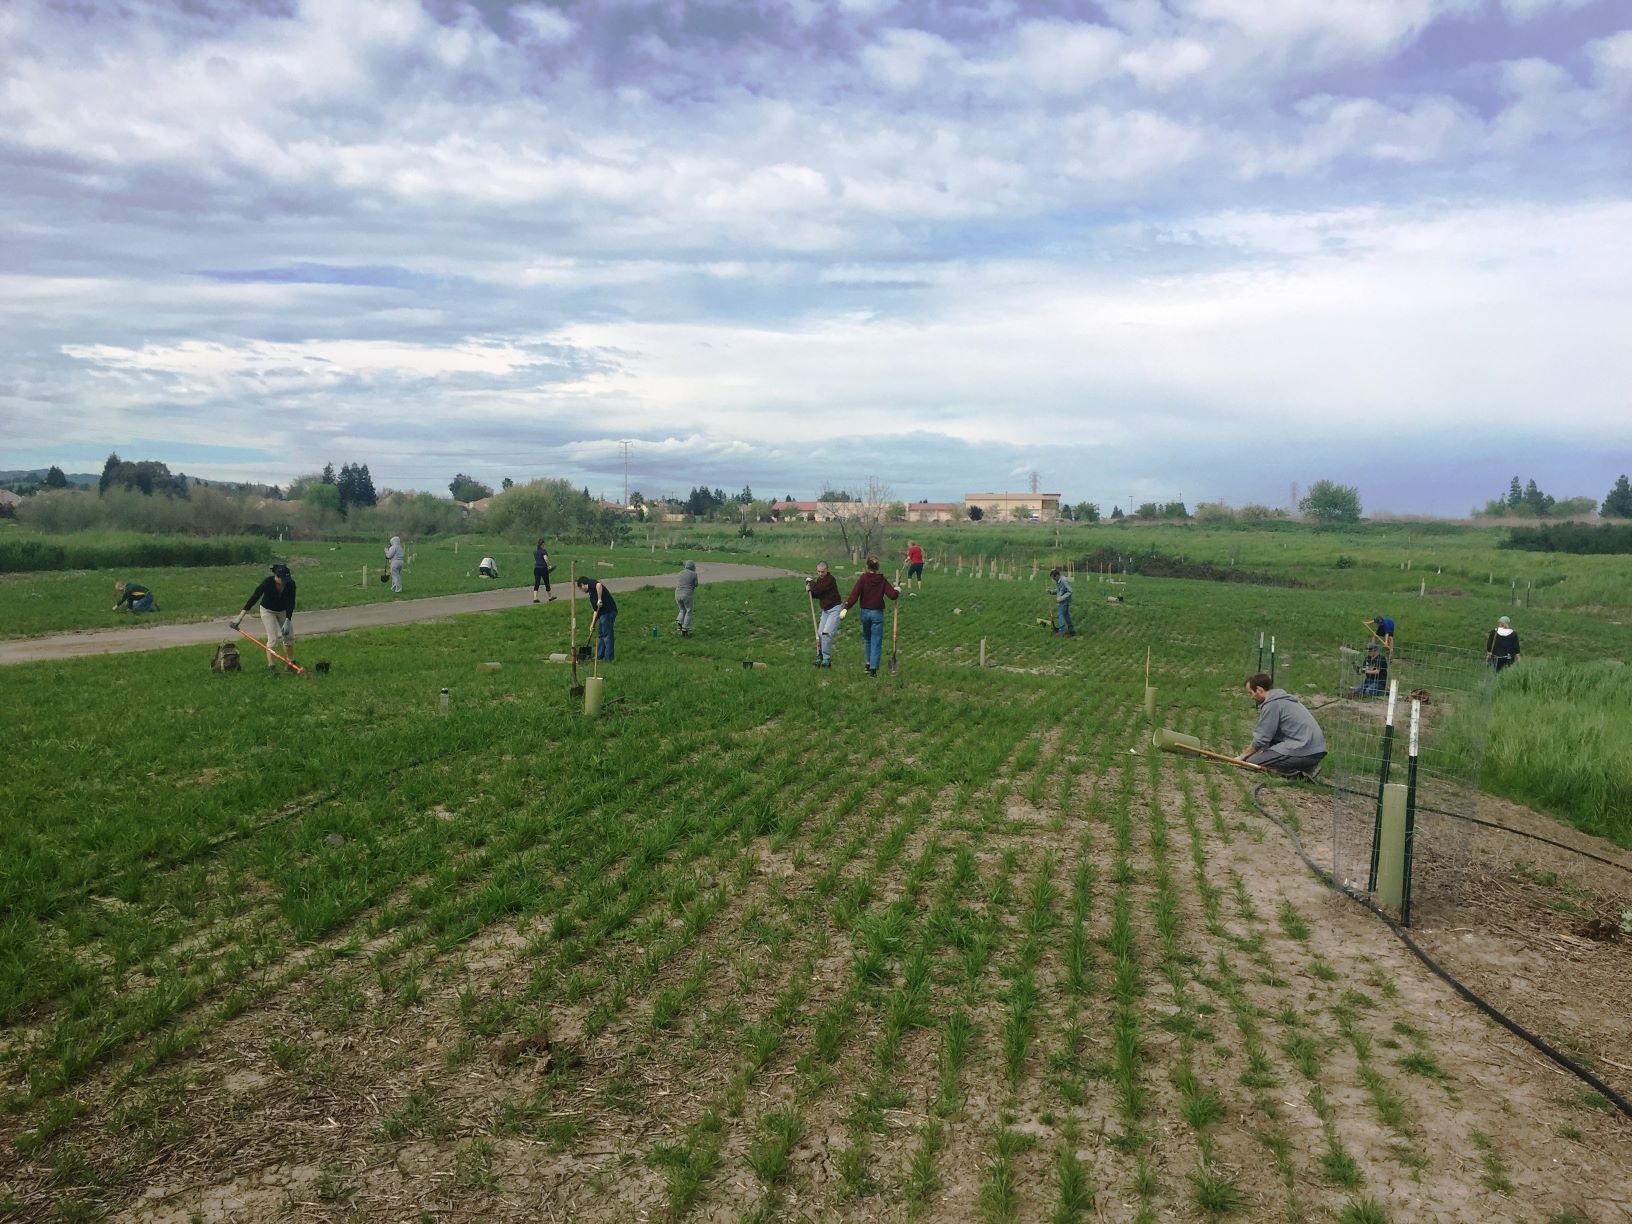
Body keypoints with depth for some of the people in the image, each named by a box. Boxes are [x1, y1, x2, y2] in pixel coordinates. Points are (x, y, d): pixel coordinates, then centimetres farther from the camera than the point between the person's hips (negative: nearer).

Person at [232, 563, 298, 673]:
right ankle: (271, 667, -5)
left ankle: (291, 664, 18)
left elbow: (291, 604, -20)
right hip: (268, 610, -3)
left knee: (289, 637, 4)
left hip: (284, 611, 3)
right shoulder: (268, 582, -31)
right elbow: (253, 598, -31)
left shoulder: (290, 583, -24)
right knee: (273, 639, -12)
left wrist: (287, 622, -28)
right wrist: (239, 618, -33)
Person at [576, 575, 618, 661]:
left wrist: (599, 599, -21)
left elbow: (599, 585, -26)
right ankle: (600, 655, 28)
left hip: (607, 611, -10)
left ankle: (608, 658, -1)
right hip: (604, 612, 10)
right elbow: (596, 610, 27)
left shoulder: (591, 583, 1)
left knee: (607, 635, -5)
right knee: (601, 634, 19)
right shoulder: (591, 591, 28)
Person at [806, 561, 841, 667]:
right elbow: (817, 595, 15)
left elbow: (818, 590, -29)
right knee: (820, 633, 7)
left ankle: (826, 659, -12)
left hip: (835, 609, -9)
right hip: (825, 610, 9)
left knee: (826, 633, -17)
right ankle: (820, 656, 19)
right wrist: (809, 590, -5)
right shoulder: (819, 580, 8)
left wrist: (811, 582, -10)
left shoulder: (830, 579, -19)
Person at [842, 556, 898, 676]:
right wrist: (897, 591, 11)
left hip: (865, 612, 1)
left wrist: (846, 608, -23)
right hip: (877, 613, -1)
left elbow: (854, 594, -18)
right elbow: (892, 595, -11)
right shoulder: (882, 580, -5)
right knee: (876, 641, 2)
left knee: (867, 639, 21)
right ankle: (873, 668, -5)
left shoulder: (863, 579, -7)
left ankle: (869, 663, 28)